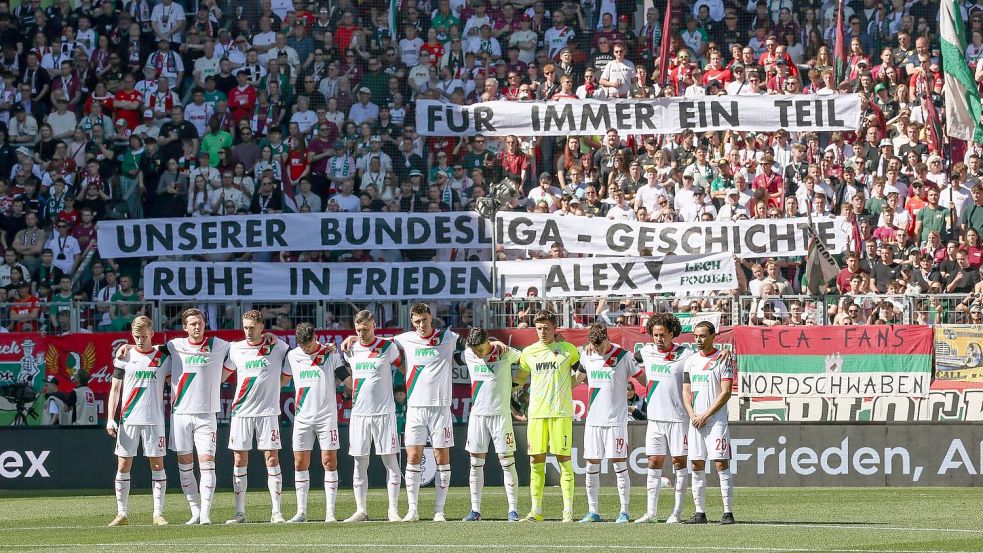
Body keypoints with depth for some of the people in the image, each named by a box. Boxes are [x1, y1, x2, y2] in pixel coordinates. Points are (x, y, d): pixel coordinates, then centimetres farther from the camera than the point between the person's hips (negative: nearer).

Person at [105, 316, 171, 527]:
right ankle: (122, 514, 5)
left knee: (157, 464, -1)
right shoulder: (125, 357, 5)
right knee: (123, 465, -1)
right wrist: (110, 418, -1)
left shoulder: (163, 357, 5)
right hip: (128, 420, 0)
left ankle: (158, 513, 4)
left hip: (154, 420, 0)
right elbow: (115, 389, 6)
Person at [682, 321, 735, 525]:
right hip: (695, 421, 6)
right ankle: (700, 513, 7)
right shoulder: (691, 361, 14)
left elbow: (726, 392, -9)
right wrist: (693, 415, -3)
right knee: (696, 466, 4)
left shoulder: (723, 359, -3)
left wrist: (705, 415, -12)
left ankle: (727, 512, -9)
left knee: (721, 464, -10)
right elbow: (686, 391, 13)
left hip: (716, 419, -6)